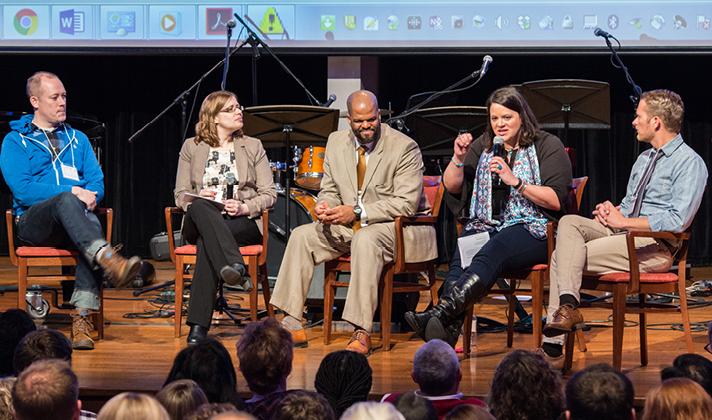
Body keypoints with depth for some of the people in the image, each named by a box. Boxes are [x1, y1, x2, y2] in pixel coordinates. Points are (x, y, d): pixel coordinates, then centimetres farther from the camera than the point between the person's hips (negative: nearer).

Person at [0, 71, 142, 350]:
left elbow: (97, 181, 15)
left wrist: (90, 196, -10)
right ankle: (109, 262, -60)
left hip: (71, 219, 3)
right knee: (66, 201, -37)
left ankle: (83, 317, -44)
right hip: (33, 221, -3)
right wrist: (72, 192, -14)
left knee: (91, 223, -34)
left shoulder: (77, 139, 24)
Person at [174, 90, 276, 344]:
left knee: (207, 240, -37)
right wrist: (198, 197, -12)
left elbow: (269, 194, 9)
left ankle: (199, 325, -46)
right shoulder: (192, 147, 16)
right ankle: (235, 267, -58)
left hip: (244, 223, -1)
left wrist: (245, 207, -12)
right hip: (201, 222, 1)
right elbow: (181, 194, 12)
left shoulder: (252, 146, 16)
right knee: (200, 207, -39)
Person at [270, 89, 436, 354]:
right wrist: (324, 205, -12)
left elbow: (407, 203, -19)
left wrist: (358, 212, -26)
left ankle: (361, 332, -40)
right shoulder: (336, 142, 7)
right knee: (301, 236, -10)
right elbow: (329, 190, 15)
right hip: (348, 226, 7)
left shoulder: (405, 147, -13)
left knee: (365, 238, -38)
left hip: (397, 227, -7)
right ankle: (292, 325, -11)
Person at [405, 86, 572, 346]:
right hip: (485, 225, 4)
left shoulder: (547, 146, 7)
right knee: (460, 259, -31)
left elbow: (556, 201, -4)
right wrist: (459, 158, 0)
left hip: (531, 229, -4)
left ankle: (439, 313, -56)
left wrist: (516, 182, -13)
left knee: (490, 253, -37)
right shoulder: (484, 145, 22)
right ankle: (448, 333, -51)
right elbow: (452, 187, 18)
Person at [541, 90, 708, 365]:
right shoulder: (644, 159, 22)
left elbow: (677, 221, -19)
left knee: (564, 257, -21)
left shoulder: (690, 163, -7)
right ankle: (567, 305, -31)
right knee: (569, 222, -18)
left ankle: (554, 346, -20)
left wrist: (623, 221, -16)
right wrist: (610, 212, 4)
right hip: (622, 232, 8)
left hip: (654, 247, -8)